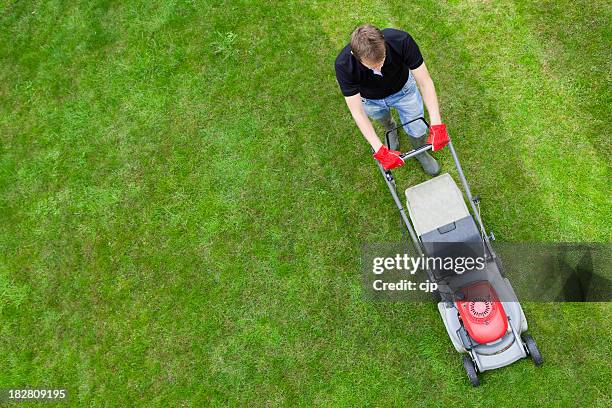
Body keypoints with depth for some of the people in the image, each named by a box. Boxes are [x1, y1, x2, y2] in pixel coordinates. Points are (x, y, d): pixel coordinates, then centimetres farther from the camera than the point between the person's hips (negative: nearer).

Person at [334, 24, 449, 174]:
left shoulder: (401, 41, -40)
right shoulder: (343, 65, -41)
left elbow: (425, 82, -32)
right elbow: (357, 112, -35)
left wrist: (436, 124, -42)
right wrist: (380, 150, -41)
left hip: (403, 89, 0)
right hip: (372, 99, 0)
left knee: (417, 129, 10)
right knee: (384, 120, 28)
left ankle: (420, 152, 45)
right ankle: (391, 129, 65)